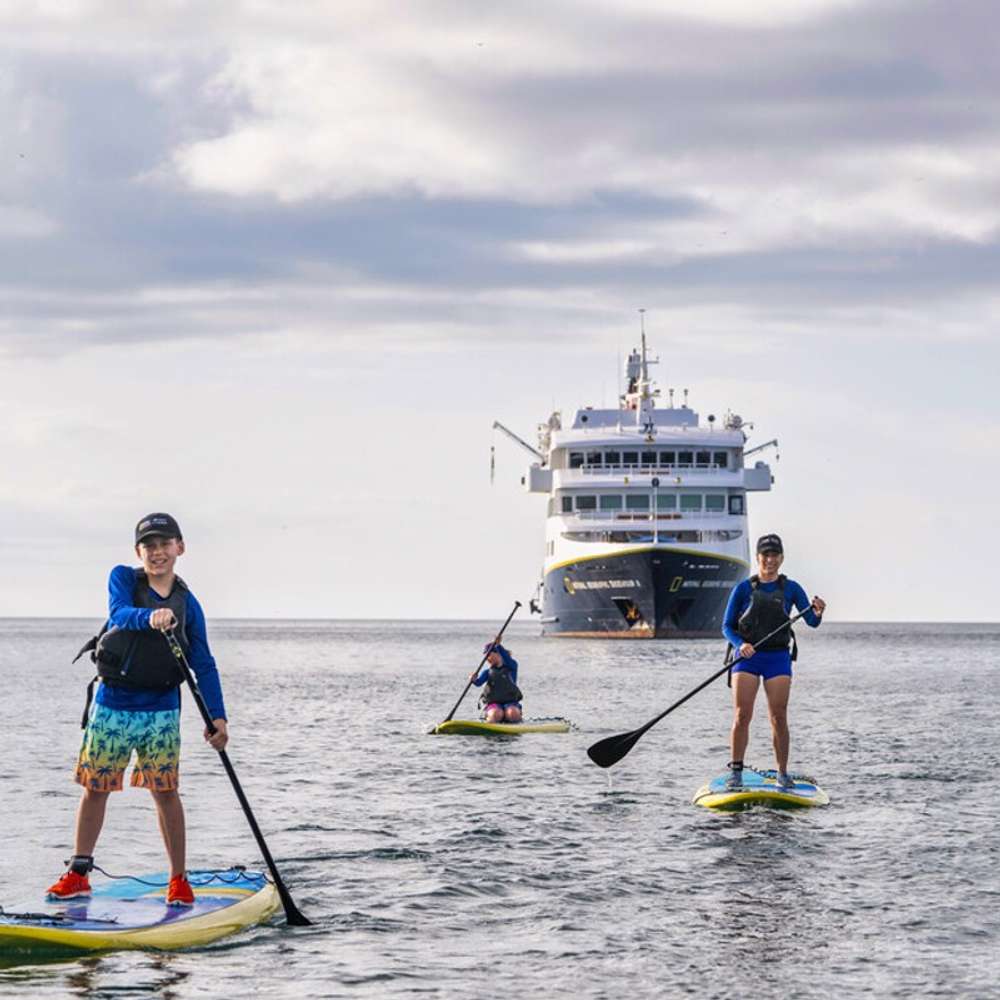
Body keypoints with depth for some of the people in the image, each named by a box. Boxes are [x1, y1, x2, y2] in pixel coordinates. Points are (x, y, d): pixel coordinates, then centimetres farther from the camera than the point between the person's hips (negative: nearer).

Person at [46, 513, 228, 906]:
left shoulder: (187, 604, 3)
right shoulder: (123, 579, -1)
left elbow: (204, 665, 6)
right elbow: (119, 613, -23)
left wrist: (217, 716, -3)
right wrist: (150, 618, -44)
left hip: (161, 710, 0)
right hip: (112, 704, 0)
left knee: (165, 792, -2)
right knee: (95, 787, 6)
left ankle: (179, 880, 7)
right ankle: (78, 874, 17)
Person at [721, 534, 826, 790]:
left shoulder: (791, 589, 5)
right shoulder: (744, 589, 3)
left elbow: (811, 622, -2)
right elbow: (727, 626, 3)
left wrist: (818, 613, -25)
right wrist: (740, 645, -16)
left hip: (778, 657, 1)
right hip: (747, 657, -1)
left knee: (779, 718, -2)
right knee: (742, 716, -8)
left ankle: (783, 773, 5)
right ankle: (735, 771, 0)